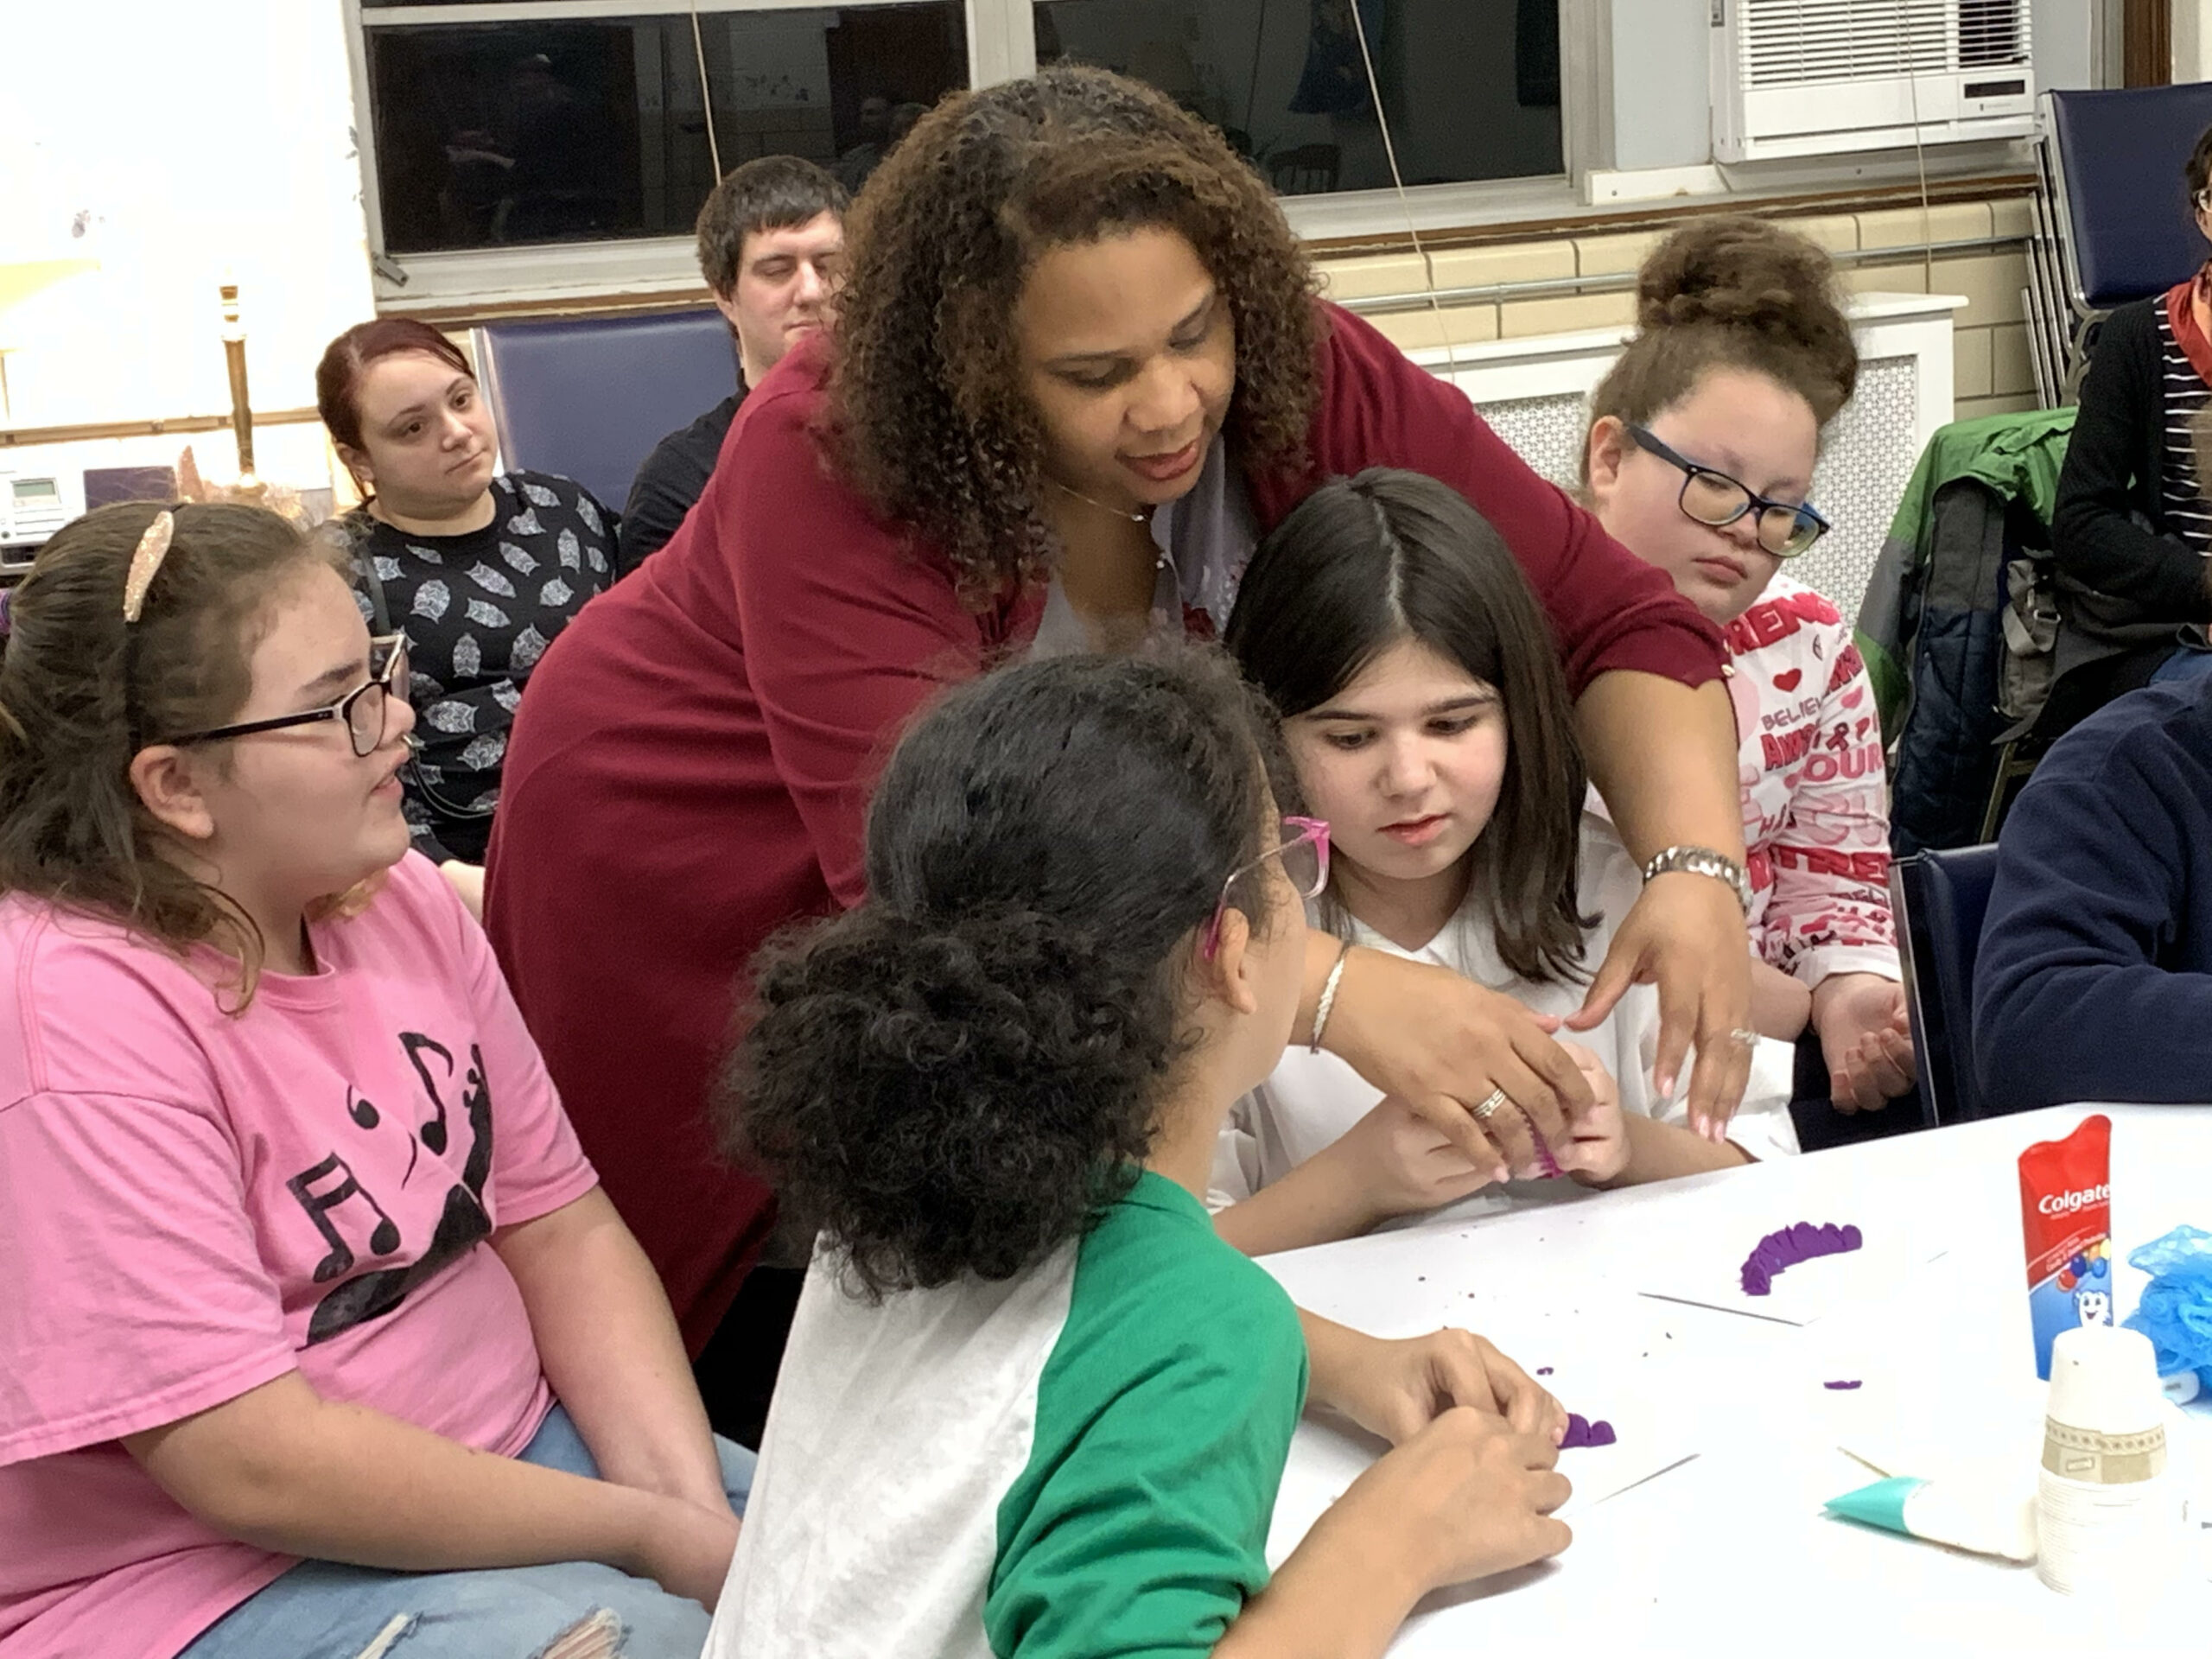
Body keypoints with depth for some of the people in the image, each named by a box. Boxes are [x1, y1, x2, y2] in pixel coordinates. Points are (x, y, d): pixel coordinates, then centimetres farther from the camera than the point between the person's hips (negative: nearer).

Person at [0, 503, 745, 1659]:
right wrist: (652, 1536, -20)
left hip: (500, 1456, 7)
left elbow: (561, 1226, 3)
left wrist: (689, 1503, -13)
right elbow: (256, 1466, -25)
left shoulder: (398, 900, -1)